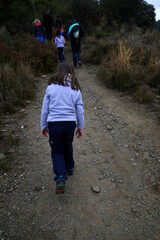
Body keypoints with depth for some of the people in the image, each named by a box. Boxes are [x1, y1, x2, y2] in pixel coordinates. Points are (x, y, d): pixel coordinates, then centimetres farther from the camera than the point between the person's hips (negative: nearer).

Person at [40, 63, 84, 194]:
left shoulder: (51, 88, 0)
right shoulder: (76, 90, 4)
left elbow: (45, 110, 3)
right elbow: (80, 111, 5)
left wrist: (43, 126, 14)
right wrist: (80, 127, 15)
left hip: (54, 123, -2)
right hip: (70, 123, 2)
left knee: (57, 150, 11)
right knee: (68, 147, 25)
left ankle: (60, 178, -3)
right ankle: (70, 168, 45)